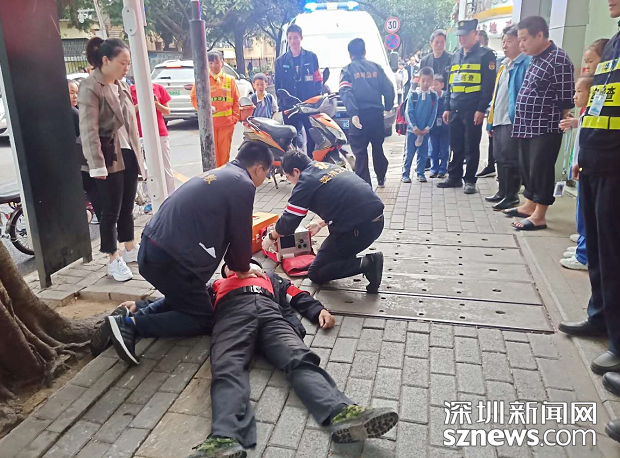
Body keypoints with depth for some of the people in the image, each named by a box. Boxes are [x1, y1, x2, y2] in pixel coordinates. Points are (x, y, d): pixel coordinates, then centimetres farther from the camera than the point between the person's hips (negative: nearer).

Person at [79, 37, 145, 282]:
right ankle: (113, 260, 9)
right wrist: (97, 164, -23)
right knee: (111, 211, 0)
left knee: (127, 206, 15)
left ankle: (130, 248, 28)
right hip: (109, 156, -7)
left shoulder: (121, 85, 12)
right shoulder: (90, 86, -11)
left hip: (128, 153, 7)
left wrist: (138, 154, 16)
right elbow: (89, 129, -18)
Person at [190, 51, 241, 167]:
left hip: (227, 122, 1)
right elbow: (194, 98, 4)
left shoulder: (230, 79, 7)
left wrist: (235, 117, 1)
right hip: (209, 122, -1)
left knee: (225, 152, 7)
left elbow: (236, 100, 9)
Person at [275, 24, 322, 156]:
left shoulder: (311, 57, 7)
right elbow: (278, 85, 11)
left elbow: (318, 80, 6)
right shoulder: (280, 61, 10)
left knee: (313, 139, -4)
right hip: (289, 107, 1)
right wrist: (281, 103, 0)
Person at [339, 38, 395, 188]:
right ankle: (381, 178, 33)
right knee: (378, 147, 19)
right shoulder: (376, 67, 11)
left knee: (360, 151, 0)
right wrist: (388, 107, 15)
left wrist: (353, 113, -21)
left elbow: (345, 92, -13)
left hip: (360, 115, -3)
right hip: (376, 113, 4)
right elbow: (389, 88, 4)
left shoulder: (347, 70, 2)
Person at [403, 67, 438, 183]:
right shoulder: (413, 94, -4)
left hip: (425, 130, 2)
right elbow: (409, 112, -6)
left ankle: (420, 173, 19)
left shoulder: (433, 95, 2)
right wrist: (415, 127, -12)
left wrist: (427, 128, -8)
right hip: (412, 129, -2)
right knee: (409, 153, 0)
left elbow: (433, 113, 1)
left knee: (423, 153, 8)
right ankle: (405, 174, 8)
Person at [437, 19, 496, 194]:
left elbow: (488, 85, -8)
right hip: (455, 110, 6)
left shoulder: (485, 55, -2)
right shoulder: (456, 55, 17)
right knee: (456, 146, 11)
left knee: (471, 147, 1)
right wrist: (447, 107, 13)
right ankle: (454, 177, 21)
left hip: (472, 110, -6)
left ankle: (470, 180, 10)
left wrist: (481, 109, -15)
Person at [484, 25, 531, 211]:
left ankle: (512, 196, 5)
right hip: (498, 120, 9)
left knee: (510, 159, -4)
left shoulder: (526, 63, -9)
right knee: (500, 158, 15)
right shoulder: (503, 64, 18)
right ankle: (502, 192, 26)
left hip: (512, 120, -9)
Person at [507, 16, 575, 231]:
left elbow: (566, 101, -15)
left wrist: (560, 128, -12)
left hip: (545, 129, -9)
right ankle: (529, 205, 31)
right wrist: (521, 124, 17)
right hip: (527, 127, 9)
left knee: (541, 171, -2)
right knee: (527, 168, 16)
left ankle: (539, 216, 7)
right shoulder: (536, 59, 12)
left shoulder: (559, 61, -14)